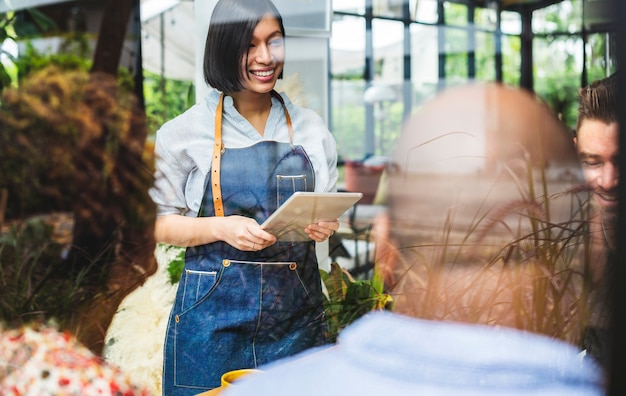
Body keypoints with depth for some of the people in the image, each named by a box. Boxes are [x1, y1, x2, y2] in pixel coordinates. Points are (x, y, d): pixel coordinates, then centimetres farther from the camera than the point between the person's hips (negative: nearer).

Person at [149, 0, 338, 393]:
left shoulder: (311, 128, 7)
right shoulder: (184, 132, -1)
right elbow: (161, 223, 0)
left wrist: (325, 224, -8)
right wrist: (222, 228, -16)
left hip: (297, 311, 2)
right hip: (214, 312, -2)